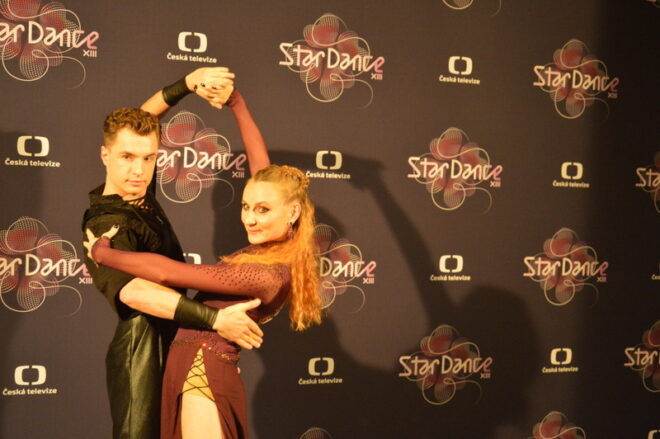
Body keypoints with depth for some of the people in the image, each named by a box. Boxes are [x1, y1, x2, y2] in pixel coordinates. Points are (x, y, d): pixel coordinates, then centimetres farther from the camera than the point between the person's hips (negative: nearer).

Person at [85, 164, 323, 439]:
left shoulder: (268, 274, -22)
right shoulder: (266, 250, 1)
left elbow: (167, 273, -19)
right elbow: (267, 183, 16)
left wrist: (101, 253, -8)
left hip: (203, 376, -9)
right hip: (198, 372, 9)